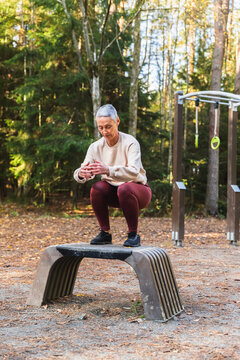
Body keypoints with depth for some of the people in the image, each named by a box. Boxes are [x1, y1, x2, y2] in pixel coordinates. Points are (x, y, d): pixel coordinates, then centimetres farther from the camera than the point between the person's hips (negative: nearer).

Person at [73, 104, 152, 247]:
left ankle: (134, 234, -18)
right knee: (98, 187, -27)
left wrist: (108, 170, -50)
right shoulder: (96, 147, -6)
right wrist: (81, 174, -39)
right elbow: (82, 171, -13)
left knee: (125, 188, -36)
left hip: (138, 189, -4)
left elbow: (134, 172, -34)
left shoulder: (130, 143, -19)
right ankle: (105, 233, -10)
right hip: (113, 192, 4)